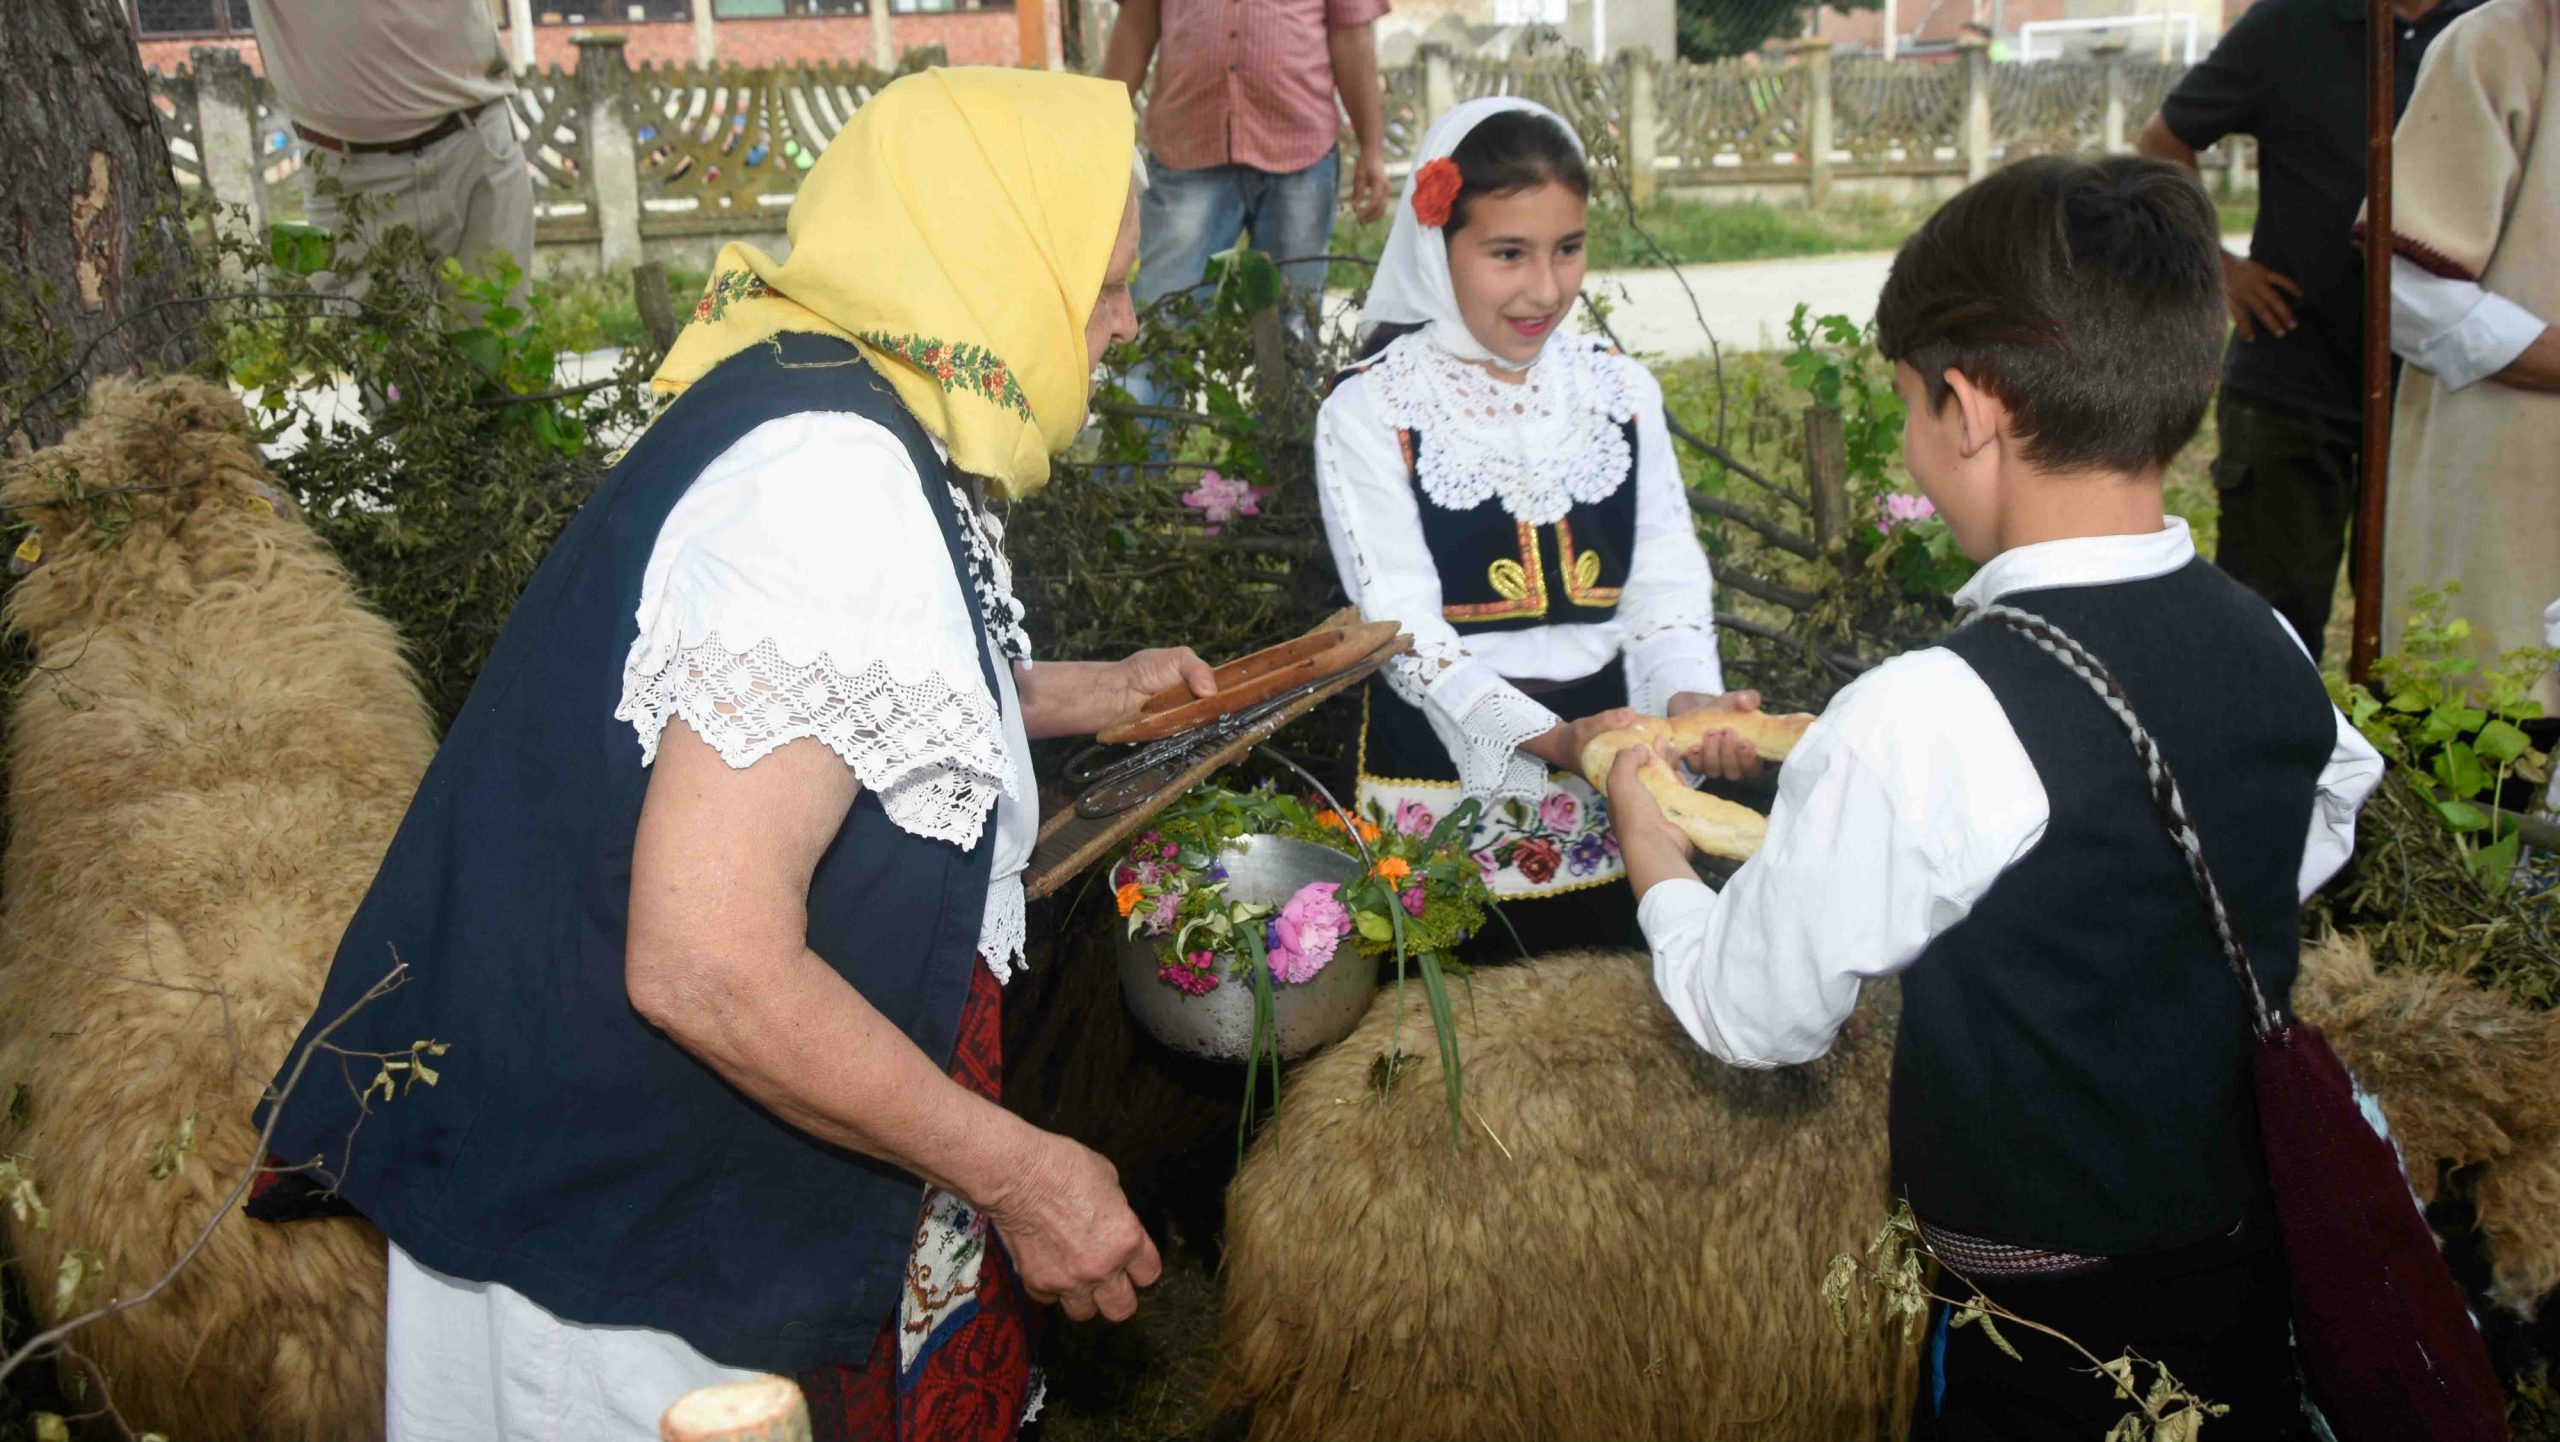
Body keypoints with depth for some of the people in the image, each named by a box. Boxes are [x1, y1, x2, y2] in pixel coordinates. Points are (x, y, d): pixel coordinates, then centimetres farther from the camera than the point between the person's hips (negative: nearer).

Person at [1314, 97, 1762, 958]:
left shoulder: (1621, 392, 7)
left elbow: (1666, 581, 2)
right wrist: (1550, 738, -26)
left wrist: (1688, 696, -20)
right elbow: (1404, 628, -13)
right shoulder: (1369, 415, -7)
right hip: (1445, 797, -4)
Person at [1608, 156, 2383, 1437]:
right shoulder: (2272, 649, -6)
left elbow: (1760, 1016, -14)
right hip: (2256, 1280, 6)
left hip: (2037, 1328, -6)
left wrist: (1657, 871, 7)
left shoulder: (1922, 721, -26)